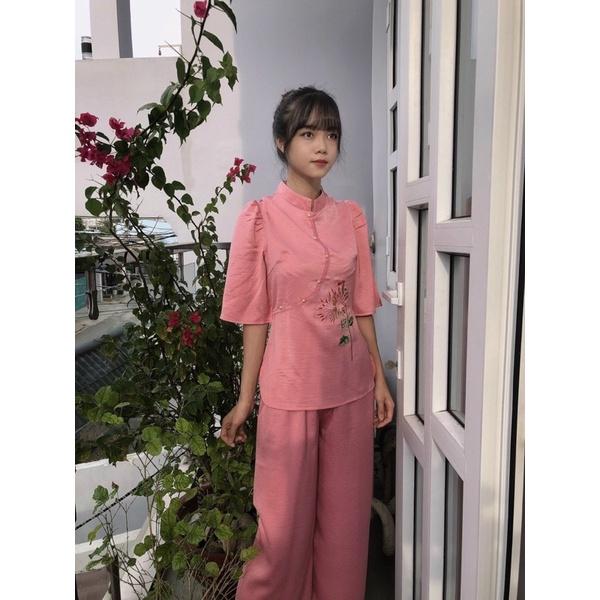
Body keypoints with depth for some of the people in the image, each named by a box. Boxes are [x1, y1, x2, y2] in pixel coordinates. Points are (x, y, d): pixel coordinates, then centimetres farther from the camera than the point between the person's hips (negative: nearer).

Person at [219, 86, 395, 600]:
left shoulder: (351, 216, 4)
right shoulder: (260, 218, -6)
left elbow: (362, 306, 8)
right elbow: (255, 316, -4)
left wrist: (380, 379, 8)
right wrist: (245, 399, -2)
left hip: (351, 384, 4)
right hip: (290, 385, -3)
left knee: (346, 516, 18)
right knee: (286, 520, 11)